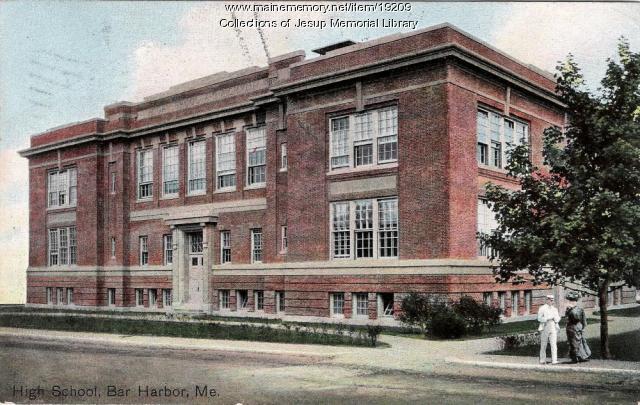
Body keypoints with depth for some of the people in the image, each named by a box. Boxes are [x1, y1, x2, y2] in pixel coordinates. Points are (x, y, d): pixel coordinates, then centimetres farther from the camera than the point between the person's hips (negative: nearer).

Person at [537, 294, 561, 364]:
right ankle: (542, 360, 15)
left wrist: (554, 318, -9)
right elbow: (539, 318, -7)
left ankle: (554, 360, -10)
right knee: (543, 345, 4)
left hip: (553, 328, 3)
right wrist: (548, 318, -16)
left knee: (554, 344, -8)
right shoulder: (542, 308, 1)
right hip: (544, 328, -3)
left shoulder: (555, 309, 13)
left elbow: (558, 319, 12)